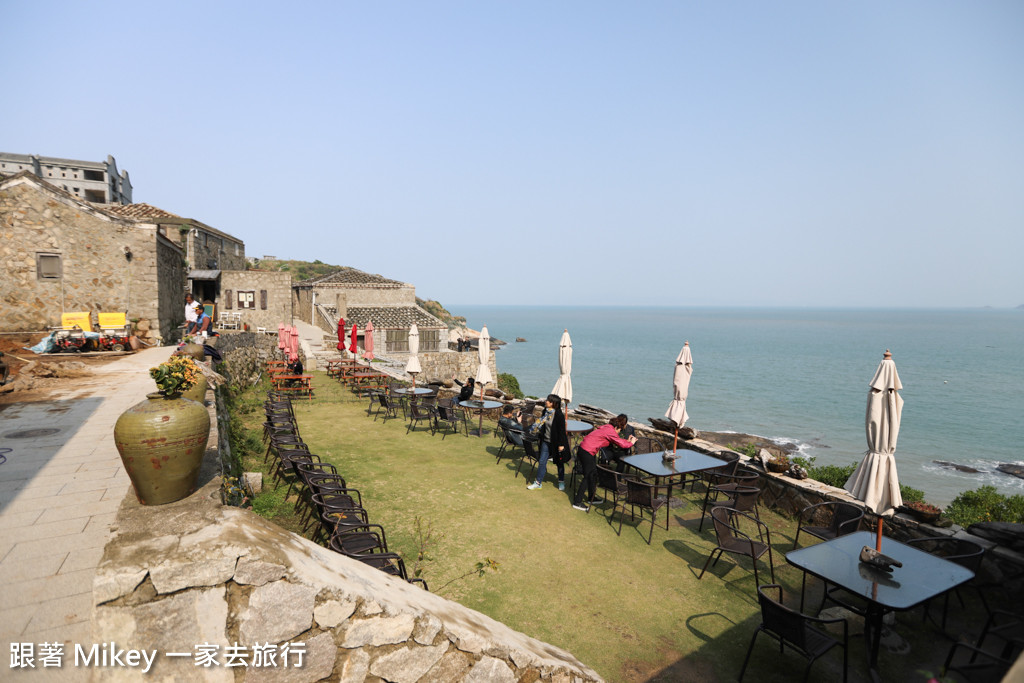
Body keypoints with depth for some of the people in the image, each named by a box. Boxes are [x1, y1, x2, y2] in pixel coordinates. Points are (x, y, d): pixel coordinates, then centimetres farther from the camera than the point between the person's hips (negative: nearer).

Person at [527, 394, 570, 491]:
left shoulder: (559, 415, -20)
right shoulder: (545, 412, -1)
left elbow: (562, 430, -17)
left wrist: (561, 444, -16)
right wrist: (539, 438, 18)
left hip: (556, 442, -5)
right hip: (546, 441, 5)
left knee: (559, 463, 12)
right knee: (542, 462, 6)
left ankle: (561, 482, 30)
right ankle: (538, 482, 16)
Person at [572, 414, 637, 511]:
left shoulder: (608, 427, 12)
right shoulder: (611, 431, -15)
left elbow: (617, 440, 23)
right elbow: (622, 444, -10)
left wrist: (627, 440, 18)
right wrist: (631, 442, 7)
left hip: (583, 448, 10)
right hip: (587, 452, -10)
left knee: (593, 474, 18)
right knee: (588, 477, -3)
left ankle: (591, 498, 31)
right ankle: (577, 502, 3)